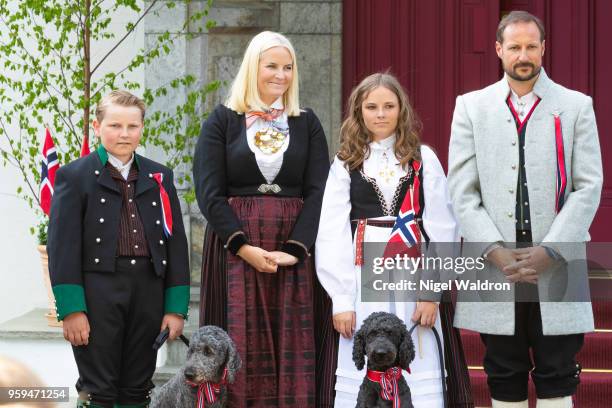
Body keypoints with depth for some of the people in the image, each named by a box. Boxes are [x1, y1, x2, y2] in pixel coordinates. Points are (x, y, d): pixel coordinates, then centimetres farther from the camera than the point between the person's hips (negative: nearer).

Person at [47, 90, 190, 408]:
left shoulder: (160, 178, 12)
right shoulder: (74, 176, 1)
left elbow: (176, 243, 10)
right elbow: (62, 246, -4)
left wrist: (176, 307, 3)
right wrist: (71, 309, -12)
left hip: (149, 292, 4)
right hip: (97, 292, -3)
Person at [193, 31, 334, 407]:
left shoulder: (307, 123, 10)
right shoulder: (222, 121, 5)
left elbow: (318, 192, 1)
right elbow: (209, 193, -3)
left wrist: (294, 249, -13)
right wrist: (245, 247, -15)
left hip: (296, 251, 1)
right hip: (236, 248, -1)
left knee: (295, 348, -1)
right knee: (243, 348, -3)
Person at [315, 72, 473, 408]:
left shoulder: (423, 158, 6)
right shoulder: (346, 163, 7)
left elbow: (441, 228, 2)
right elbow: (331, 234, 2)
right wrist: (341, 299, -6)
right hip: (364, 276, 1)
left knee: (420, 377, -4)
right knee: (362, 375, -1)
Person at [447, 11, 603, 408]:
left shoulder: (576, 107, 6)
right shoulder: (471, 107, 9)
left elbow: (589, 187, 0)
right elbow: (462, 191, 3)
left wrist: (549, 251, -11)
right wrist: (496, 251, -10)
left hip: (557, 267, -1)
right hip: (495, 269, 1)